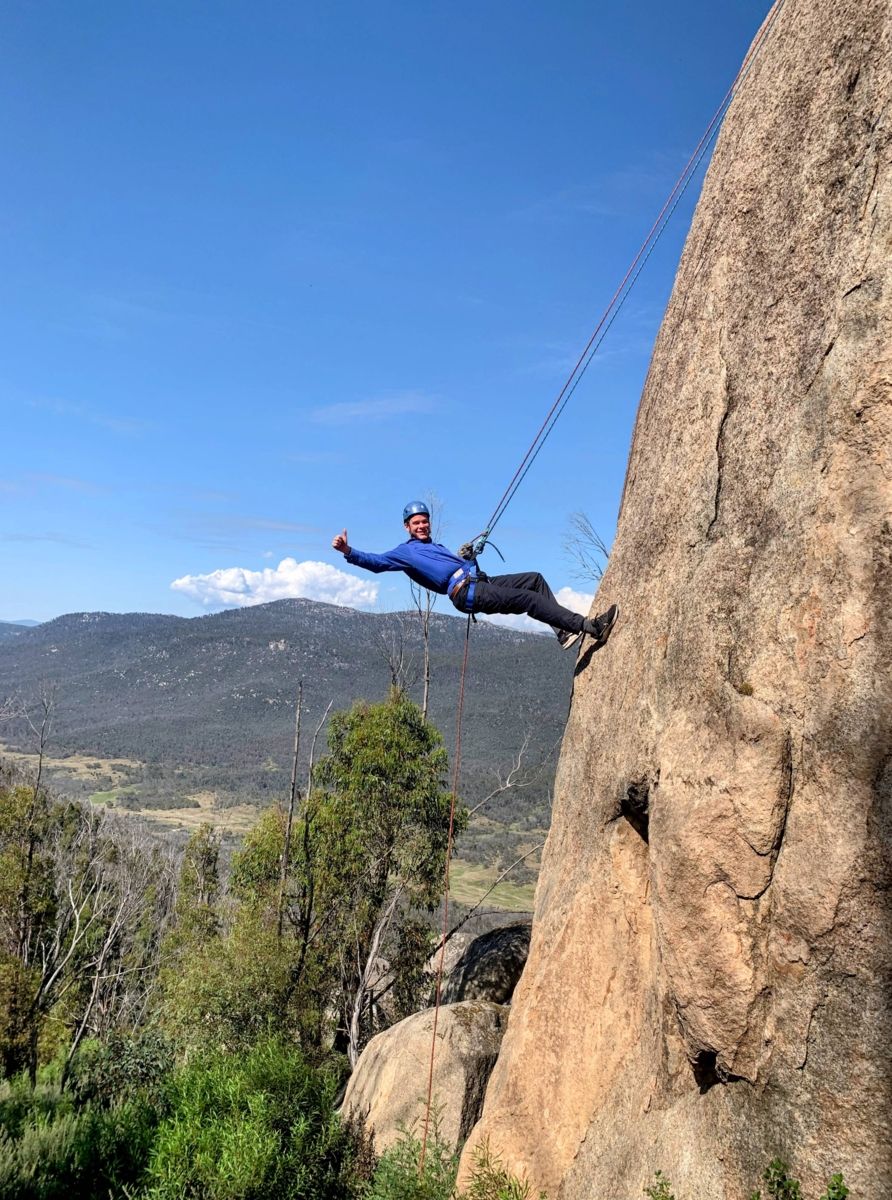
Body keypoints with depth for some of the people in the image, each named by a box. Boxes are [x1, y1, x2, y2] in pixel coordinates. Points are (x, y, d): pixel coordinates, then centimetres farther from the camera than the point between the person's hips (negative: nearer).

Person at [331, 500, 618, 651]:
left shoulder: (437, 547, 33)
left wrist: (468, 557, 20)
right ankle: (590, 626, -24)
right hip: (467, 593, -9)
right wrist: (349, 552, -20)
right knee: (529, 598, -20)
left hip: (483, 583, 9)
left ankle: (564, 630, -5)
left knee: (535, 579, 0)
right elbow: (376, 562, -7)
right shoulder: (405, 551, 9)